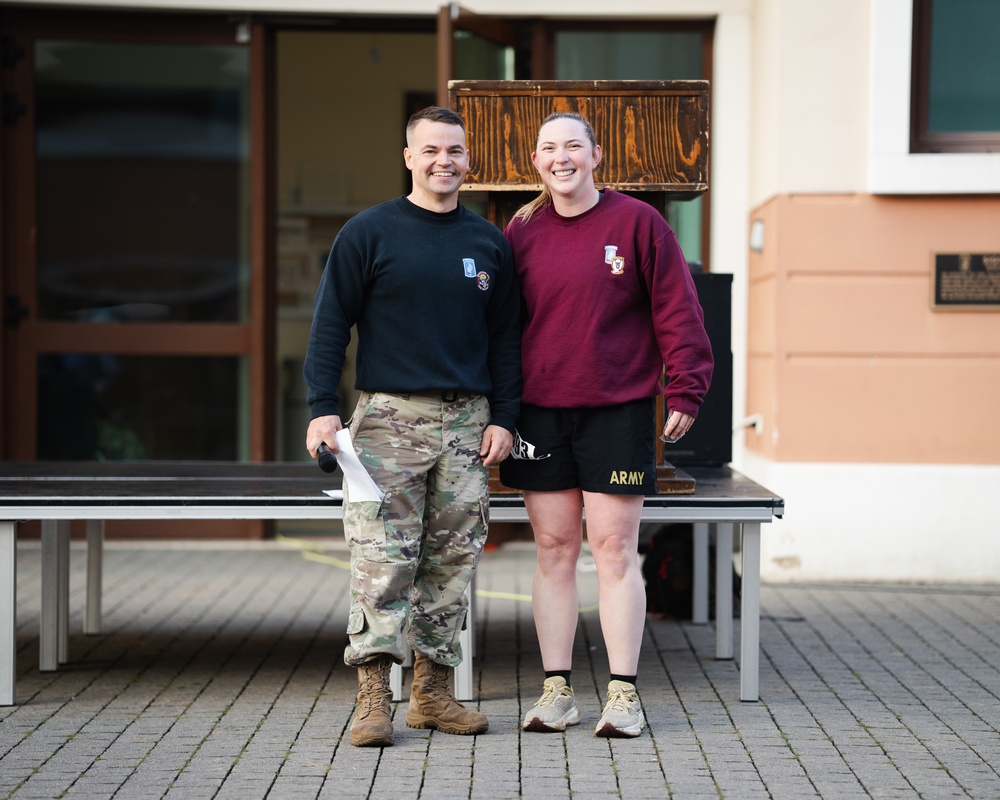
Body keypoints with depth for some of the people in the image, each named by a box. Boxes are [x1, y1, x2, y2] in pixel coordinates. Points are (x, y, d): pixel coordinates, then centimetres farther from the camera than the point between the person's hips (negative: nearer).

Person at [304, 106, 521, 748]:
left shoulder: (489, 243, 12)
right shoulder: (369, 233, 1)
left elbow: (506, 338, 14)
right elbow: (331, 324, 0)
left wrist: (504, 418, 5)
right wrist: (323, 409, -9)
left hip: (467, 422, 4)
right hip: (389, 418, -3)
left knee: (453, 561, 5)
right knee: (382, 558, -8)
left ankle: (434, 691, 14)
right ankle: (374, 697, -6)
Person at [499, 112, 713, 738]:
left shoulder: (638, 222, -1)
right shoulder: (521, 233, 7)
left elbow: (677, 309, 0)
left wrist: (684, 391, -6)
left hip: (618, 411, -3)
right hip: (540, 413, 3)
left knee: (615, 549, -2)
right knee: (554, 549, 6)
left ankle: (624, 694, 4)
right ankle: (557, 691, 12)